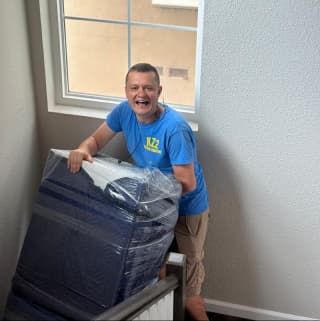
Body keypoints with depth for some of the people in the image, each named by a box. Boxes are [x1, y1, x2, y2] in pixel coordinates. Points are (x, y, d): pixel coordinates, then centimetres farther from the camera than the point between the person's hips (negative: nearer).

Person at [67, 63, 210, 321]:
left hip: (187, 209, -6)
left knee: (186, 283, 4)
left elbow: (187, 184, -28)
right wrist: (83, 150, -24)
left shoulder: (174, 128, -31)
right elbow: (96, 140, 0)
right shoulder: (124, 111, -11)